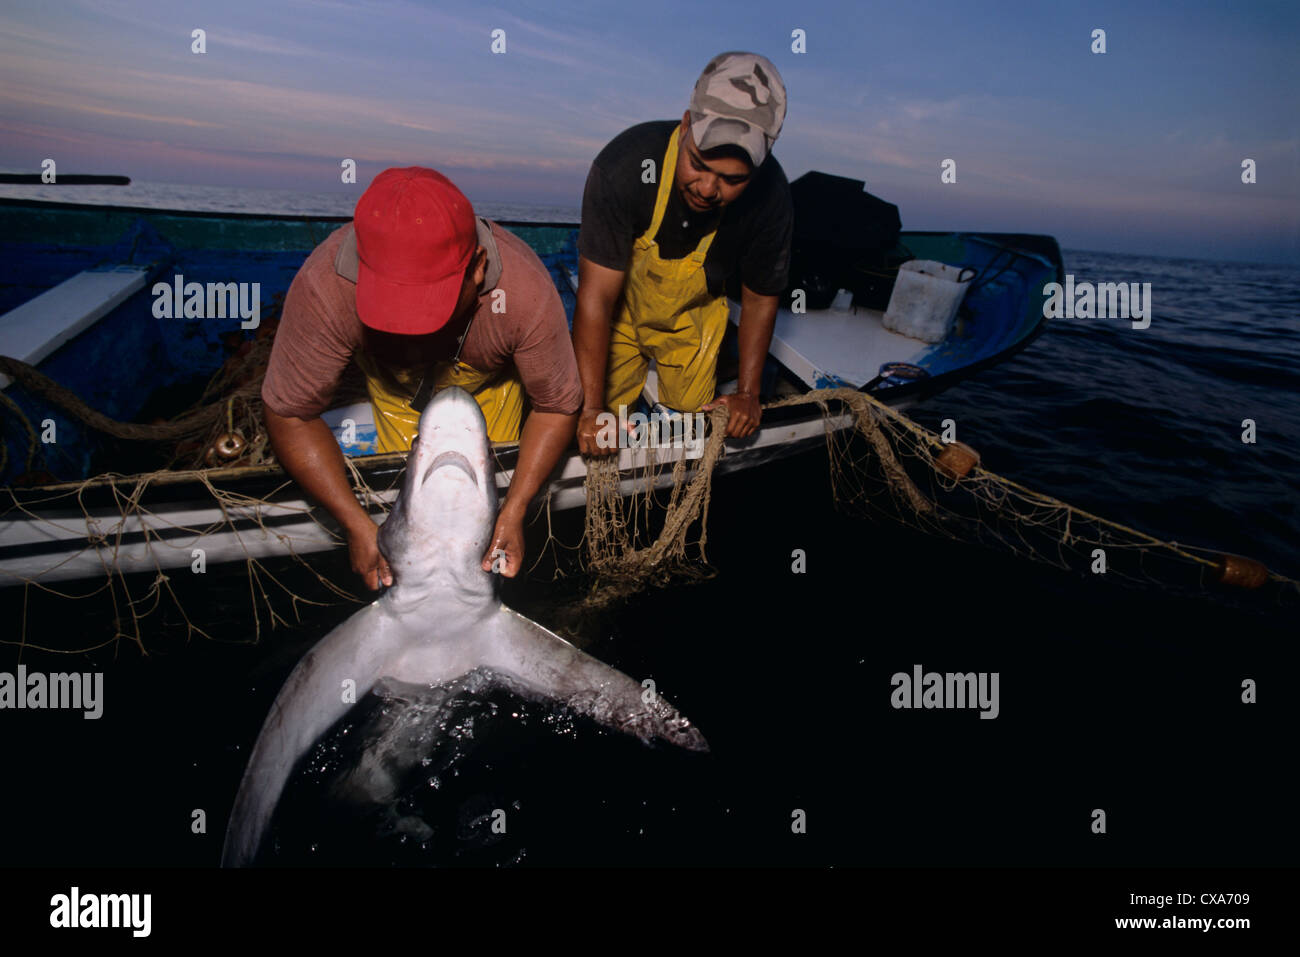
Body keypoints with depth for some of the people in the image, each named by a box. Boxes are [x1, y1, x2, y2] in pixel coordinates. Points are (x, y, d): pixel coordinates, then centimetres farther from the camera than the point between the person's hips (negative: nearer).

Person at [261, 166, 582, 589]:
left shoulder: (525, 291, -44)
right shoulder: (324, 287, -43)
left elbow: (556, 407, -27)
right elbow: (290, 415, -30)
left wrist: (514, 510, -35)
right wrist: (357, 524, -35)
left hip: (490, 378, 0)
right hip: (394, 379, 1)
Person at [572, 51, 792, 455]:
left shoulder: (771, 197, -29)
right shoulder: (626, 163, -37)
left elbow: (760, 298, -10)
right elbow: (595, 296, -33)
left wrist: (748, 393, -8)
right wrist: (591, 407, -33)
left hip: (692, 322, 2)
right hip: (620, 313, -1)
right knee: (601, 439, 5)